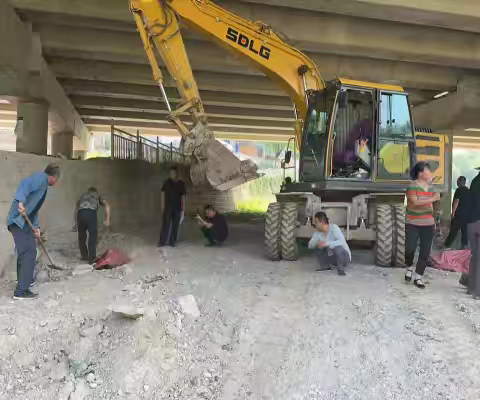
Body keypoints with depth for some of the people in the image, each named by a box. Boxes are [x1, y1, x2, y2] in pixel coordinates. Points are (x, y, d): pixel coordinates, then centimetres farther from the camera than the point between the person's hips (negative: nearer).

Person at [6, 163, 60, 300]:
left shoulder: (42, 184, 23)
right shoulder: (41, 177, -6)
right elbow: (26, 183, -26)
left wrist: (36, 227, 24)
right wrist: (20, 201, -40)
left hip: (23, 221, 10)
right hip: (19, 220, -10)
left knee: (25, 252, 21)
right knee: (29, 253, -11)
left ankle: (26, 280, 37)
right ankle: (21, 291, -10)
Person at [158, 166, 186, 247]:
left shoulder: (181, 184, 4)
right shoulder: (167, 182, 2)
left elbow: (183, 196, 6)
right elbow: (163, 193, 4)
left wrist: (183, 206, 2)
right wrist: (163, 204, -3)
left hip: (178, 207, 2)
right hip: (168, 206, -2)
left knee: (175, 225, 5)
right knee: (166, 224, -6)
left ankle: (172, 241, 13)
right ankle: (162, 241, -2)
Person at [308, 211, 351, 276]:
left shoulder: (334, 228, -23)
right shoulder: (318, 232, -5)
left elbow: (342, 241, -36)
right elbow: (310, 245, -7)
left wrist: (327, 243, -42)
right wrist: (316, 243, -29)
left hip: (344, 256, -6)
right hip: (332, 257, 6)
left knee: (337, 247, -37)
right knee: (315, 247, -5)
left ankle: (341, 268, -14)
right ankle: (325, 266, 7)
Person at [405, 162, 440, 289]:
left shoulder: (430, 186, 9)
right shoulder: (412, 185, -10)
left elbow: (430, 205, 17)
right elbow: (415, 202, -22)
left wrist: (434, 221, 17)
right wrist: (432, 198, -25)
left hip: (428, 224, 5)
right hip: (413, 224, -5)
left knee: (425, 252, 2)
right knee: (410, 249, -8)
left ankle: (418, 277, 13)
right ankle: (409, 268, 23)